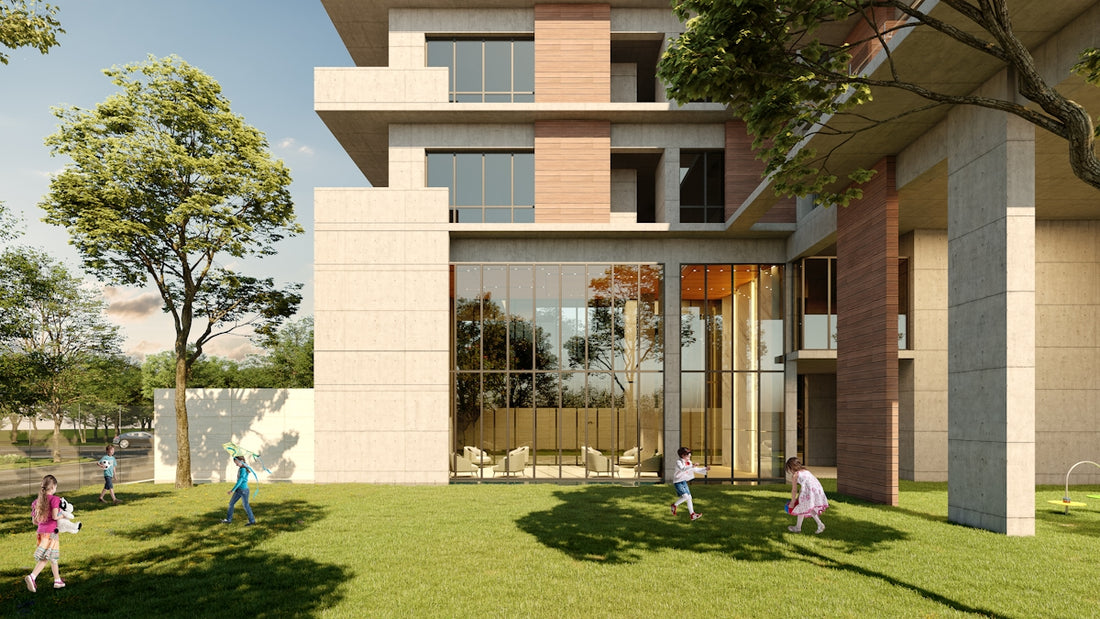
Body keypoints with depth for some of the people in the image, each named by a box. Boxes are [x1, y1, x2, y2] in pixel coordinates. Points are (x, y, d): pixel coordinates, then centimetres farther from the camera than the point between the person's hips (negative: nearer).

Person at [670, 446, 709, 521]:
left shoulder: (689, 463, 6)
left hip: (684, 481, 8)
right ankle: (674, 505, 3)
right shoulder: (679, 462, -18)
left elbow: (696, 470, 16)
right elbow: (682, 469, -38)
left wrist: (705, 469, 6)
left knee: (689, 497, 4)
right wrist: (692, 467, -47)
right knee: (685, 496, -20)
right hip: (677, 482, -8)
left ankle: (692, 514, 9)